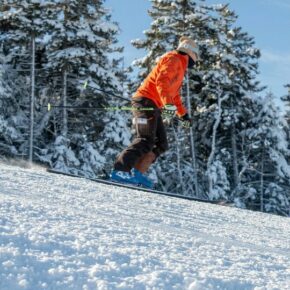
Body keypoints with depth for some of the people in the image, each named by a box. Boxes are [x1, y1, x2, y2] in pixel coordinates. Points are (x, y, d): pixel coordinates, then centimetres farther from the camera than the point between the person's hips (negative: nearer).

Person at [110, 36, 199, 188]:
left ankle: (136, 173, -4)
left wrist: (183, 113, 42)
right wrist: (168, 103, -32)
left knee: (161, 144, 3)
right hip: (145, 102, -10)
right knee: (146, 141, -21)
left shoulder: (179, 66, 29)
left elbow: (174, 93, 40)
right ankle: (120, 170, -28)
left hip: (153, 106, 10)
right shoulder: (173, 59, -4)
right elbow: (161, 81, -21)